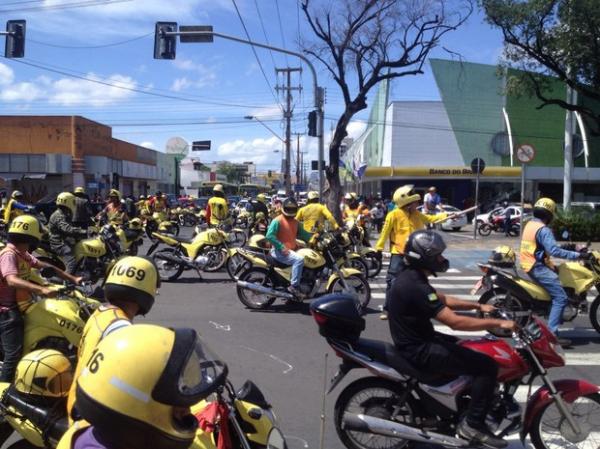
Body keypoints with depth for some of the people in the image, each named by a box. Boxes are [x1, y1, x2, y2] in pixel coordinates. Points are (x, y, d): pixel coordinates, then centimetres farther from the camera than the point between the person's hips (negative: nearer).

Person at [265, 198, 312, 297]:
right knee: (299, 259, -30)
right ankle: (294, 286, -24)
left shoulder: (295, 222, 16)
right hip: (280, 251, -9)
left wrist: (313, 236, -1)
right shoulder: (277, 220, -10)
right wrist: (281, 247, -23)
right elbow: (269, 235, -19)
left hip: (292, 250, 9)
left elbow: (302, 234, 17)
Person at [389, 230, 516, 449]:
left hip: (418, 341, 11)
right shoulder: (416, 287, -27)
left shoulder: (411, 276, 6)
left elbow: (443, 300, 18)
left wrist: (478, 306, 12)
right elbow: (455, 322, -29)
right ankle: (472, 424, -3)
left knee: (474, 351, 25)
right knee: (487, 365, -12)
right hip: (420, 350, -10)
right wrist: (498, 323, -23)